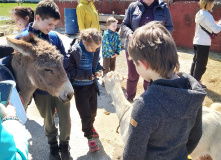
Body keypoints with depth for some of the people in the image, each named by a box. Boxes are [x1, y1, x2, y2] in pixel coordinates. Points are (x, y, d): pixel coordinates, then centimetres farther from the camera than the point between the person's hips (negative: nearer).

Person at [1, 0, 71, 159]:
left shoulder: (54, 36, -5)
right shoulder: (22, 39, -12)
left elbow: (66, 60, 0)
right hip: (41, 91, -1)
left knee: (66, 120, 13)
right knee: (48, 122, 18)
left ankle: (64, 143, 42)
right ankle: (53, 145, 46)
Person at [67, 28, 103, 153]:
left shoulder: (94, 51, -5)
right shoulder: (75, 52, -21)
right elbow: (71, 71, -19)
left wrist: (100, 69, -8)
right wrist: (88, 76, -22)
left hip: (92, 85, 5)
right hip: (80, 87, -5)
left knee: (93, 110, 19)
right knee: (85, 113, 3)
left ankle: (90, 127, 49)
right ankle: (90, 136, 24)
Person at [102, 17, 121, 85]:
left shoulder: (117, 34, 1)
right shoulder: (106, 34, -16)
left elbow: (119, 43, 2)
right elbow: (106, 45, -20)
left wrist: (117, 52, -8)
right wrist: (111, 54, -18)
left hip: (114, 54, 5)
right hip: (107, 54, -5)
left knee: (112, 67, 16)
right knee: (106, 68, 2)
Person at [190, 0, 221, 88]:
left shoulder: (200, 13, 9)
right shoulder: (207, 15, -18)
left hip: (197, 42, 9)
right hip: (203, 43, -9)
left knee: (196, 61, 16)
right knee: (201, 64, 2)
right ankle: (197, 81, 10)